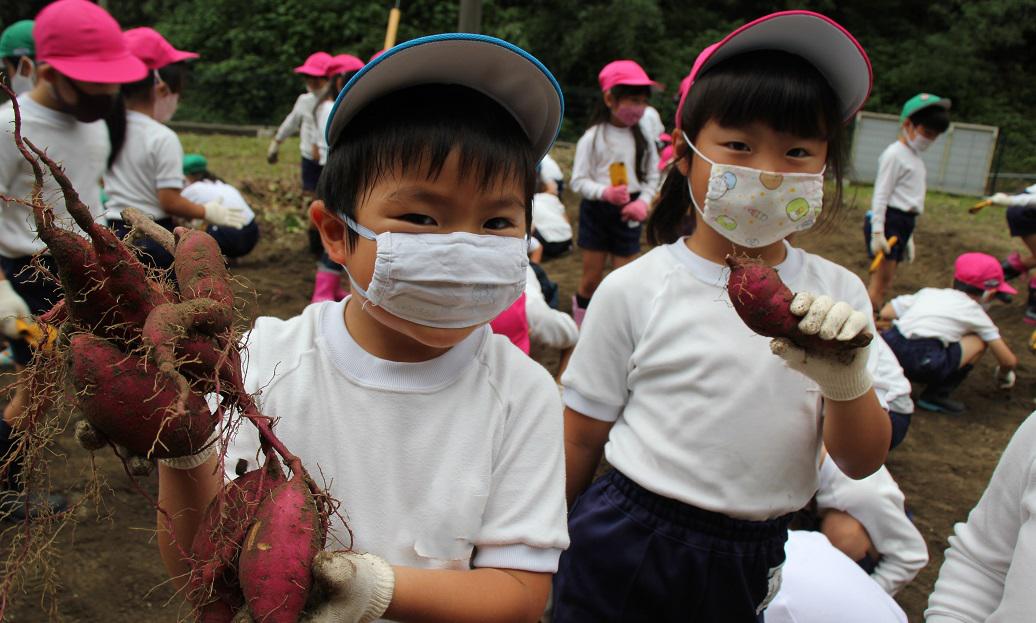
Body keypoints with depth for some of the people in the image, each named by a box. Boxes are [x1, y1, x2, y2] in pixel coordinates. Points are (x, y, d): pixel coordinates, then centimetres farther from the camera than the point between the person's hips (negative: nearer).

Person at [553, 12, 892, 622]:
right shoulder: (635, 290, -13)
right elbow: (581, 437, -4)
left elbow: (863, 462, -4)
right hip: (626, 549, -3)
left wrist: (849, 384, -23)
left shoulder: (836, 295, -5)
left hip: (750, 566, 3)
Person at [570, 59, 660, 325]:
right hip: (596, 211, -2)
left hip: (628, 213, 3)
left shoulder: (644, 139, 0)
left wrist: (643, 201, -14)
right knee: (592, 277, 7)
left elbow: (652, 177, 4)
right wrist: (605, 192, -28)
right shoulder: (593, 137, -11)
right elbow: (578, 180, -12)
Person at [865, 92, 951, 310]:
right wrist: (878, 231, -20)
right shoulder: (894, 154, -9)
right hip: (889, 220, -9)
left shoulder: (915, 157, 20)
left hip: (904, 222, 9)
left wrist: (908, 236, 24)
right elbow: (881, 194, -14)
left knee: (886, 279, 8)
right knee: (882, 277, -12)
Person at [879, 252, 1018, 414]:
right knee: (979, 341, 16)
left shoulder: (928, 292, 28)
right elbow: (1009, 361, 20)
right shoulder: (974, 311, 18)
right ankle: (937, 394, 9)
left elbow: (885, 313, 19)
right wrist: (1004, 376, 44)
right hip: (923, 361, -4)